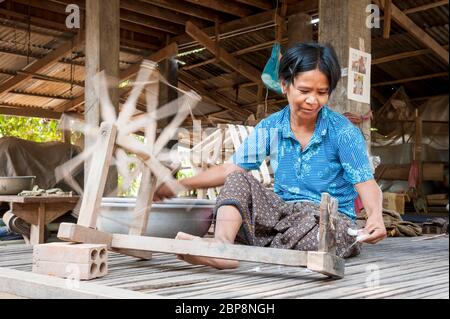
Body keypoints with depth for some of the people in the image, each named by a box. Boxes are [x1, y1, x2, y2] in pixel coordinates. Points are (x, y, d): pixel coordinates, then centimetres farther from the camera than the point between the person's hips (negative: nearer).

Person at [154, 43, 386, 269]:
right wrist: (178, 185, -1)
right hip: (282, 214, 4)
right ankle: (222, 245, -45)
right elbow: (229, 170, 6)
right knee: (239, 180, -18)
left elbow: (366, 183, -12)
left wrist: (375, 215, -35)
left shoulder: (343, 132, -6)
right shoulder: (270, 128, 5)